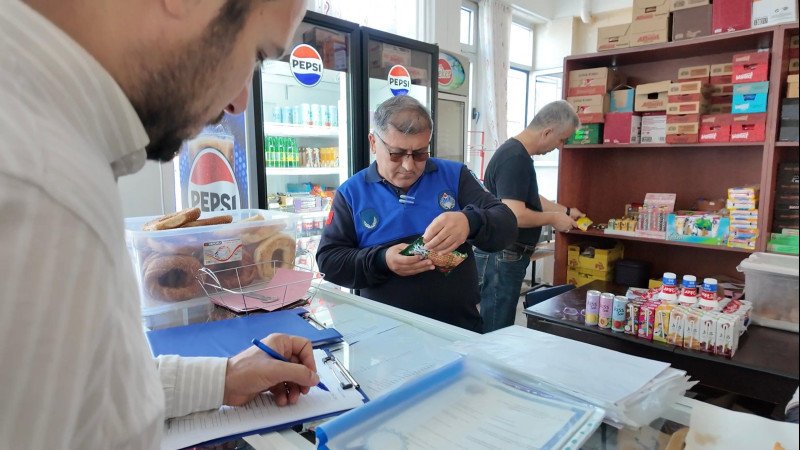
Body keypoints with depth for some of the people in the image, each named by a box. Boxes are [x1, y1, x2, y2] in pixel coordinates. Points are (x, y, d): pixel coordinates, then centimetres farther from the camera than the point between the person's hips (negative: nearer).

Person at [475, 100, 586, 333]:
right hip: (501, 257, -10)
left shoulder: (518, 153, 12)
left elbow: (528, 198, 26)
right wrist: (554, 219, -13)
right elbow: (514, 215, -28)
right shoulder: (515, 158, -21)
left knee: (502, 327, 19)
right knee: (496, 332, 1)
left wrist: (565, 211, 25)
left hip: (508, 256, 10)